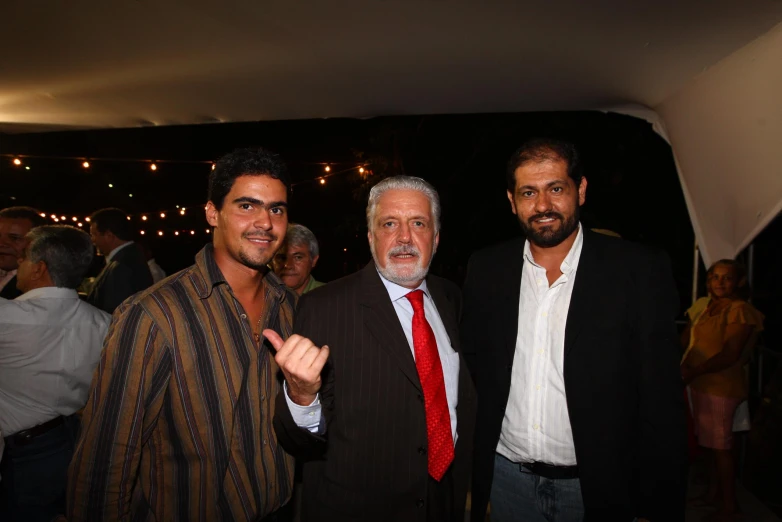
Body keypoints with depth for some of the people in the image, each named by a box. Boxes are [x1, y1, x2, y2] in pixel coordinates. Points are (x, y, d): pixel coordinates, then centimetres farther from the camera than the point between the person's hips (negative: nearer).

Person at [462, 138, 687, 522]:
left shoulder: (640, 271, -11)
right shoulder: (486, 270, -3)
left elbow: (661, 401, -10)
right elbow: (471, 373, 3)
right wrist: (465, 479, 4)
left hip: (599, 488, -2)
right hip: (506, 478, 3)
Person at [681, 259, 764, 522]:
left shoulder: (740, 310, -12)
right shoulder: (710, 307, 12)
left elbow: (730, 355, -20)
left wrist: (693, 372, -25)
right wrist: (687, 369, 1)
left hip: (721, 387, -7)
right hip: (704, 385, 7)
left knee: (720, 447, 1)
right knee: (712, 445, 16)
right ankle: (715, 493, 30)